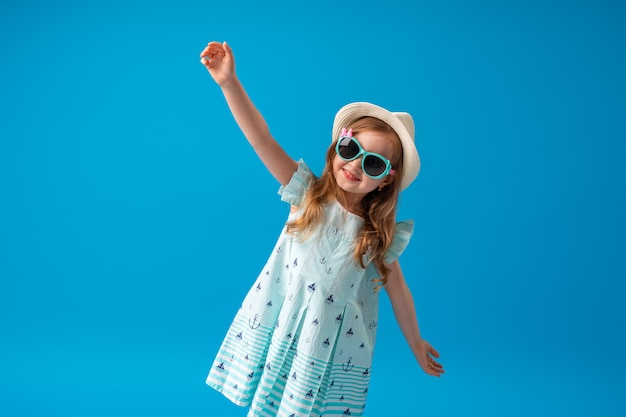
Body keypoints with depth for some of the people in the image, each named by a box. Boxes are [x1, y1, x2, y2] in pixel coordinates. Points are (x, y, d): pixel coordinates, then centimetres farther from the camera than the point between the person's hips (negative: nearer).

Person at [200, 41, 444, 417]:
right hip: (277, 330, 1)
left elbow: (397, 290, 5)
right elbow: (263, 140, -19)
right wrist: (230, 82, -28)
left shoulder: (380, 234, -7)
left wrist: (416, 344, 14)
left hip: (333, 349, 0)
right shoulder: (308, 194, -9)